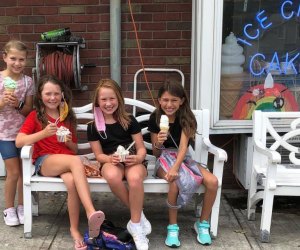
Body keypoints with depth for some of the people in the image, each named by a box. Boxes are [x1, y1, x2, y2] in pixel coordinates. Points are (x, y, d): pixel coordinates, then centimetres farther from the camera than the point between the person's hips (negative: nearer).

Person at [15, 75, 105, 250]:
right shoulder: (35, 116, 9)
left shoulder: (68, 117, 19)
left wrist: (69, 141, -3)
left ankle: (75, 229, -28)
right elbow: (19, 142, -8)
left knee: (72, 181, -37)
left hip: (67, 161, 3)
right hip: (44, 161, -3)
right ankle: (91, 213, -47)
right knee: (76, 161, -38)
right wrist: (44, 133, -20)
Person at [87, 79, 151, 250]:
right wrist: (110, 158, -18)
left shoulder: (129, 121, 2)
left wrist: (138, 158, -21)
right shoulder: (94, 127, 4)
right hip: (110, 162, 1)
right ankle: (139, 215, -16)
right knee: (112, 176, -38)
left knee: (134, 178, -38)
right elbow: (99, 155, 5)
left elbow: (141, 148, 2)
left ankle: (136, 224, -18)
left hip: (133, 161, -1)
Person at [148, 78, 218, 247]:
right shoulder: (155, 118, -6)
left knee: (213, 181, -23)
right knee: (176, 182, -37)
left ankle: (202, 224, -1)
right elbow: (156, 154, -2)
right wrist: (158, 143, -26)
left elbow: (183, 146, -20)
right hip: (164, 160, -2)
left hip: (183, 158, 2)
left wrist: (176, 167, -38)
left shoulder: (187, 117, -7)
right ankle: (173, 227, -16)